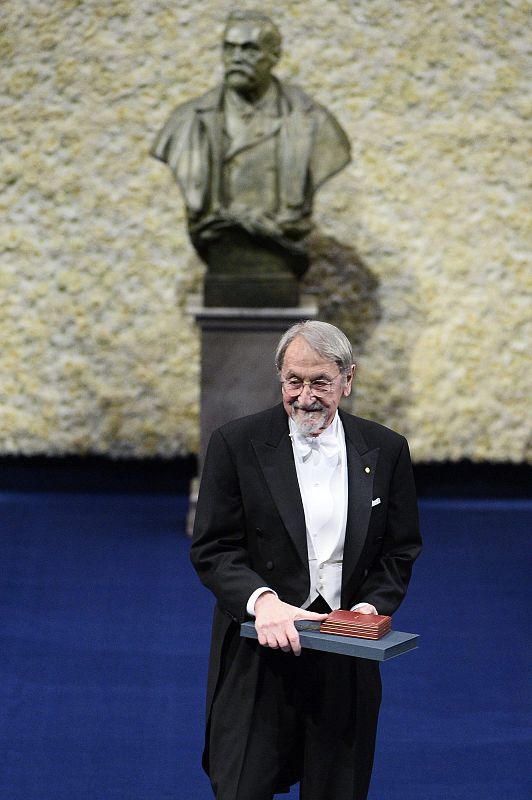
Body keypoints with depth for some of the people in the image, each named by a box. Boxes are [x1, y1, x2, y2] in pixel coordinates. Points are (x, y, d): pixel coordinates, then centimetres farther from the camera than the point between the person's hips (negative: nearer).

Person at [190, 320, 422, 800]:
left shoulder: (385, 450, 4)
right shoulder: (237, 444, -4)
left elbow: (401, 549, 10)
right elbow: (212, 549, -6)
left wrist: (372, 605, -8)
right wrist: (261, 599, -23)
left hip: (346, 662, 2)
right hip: (259, 653, -2)